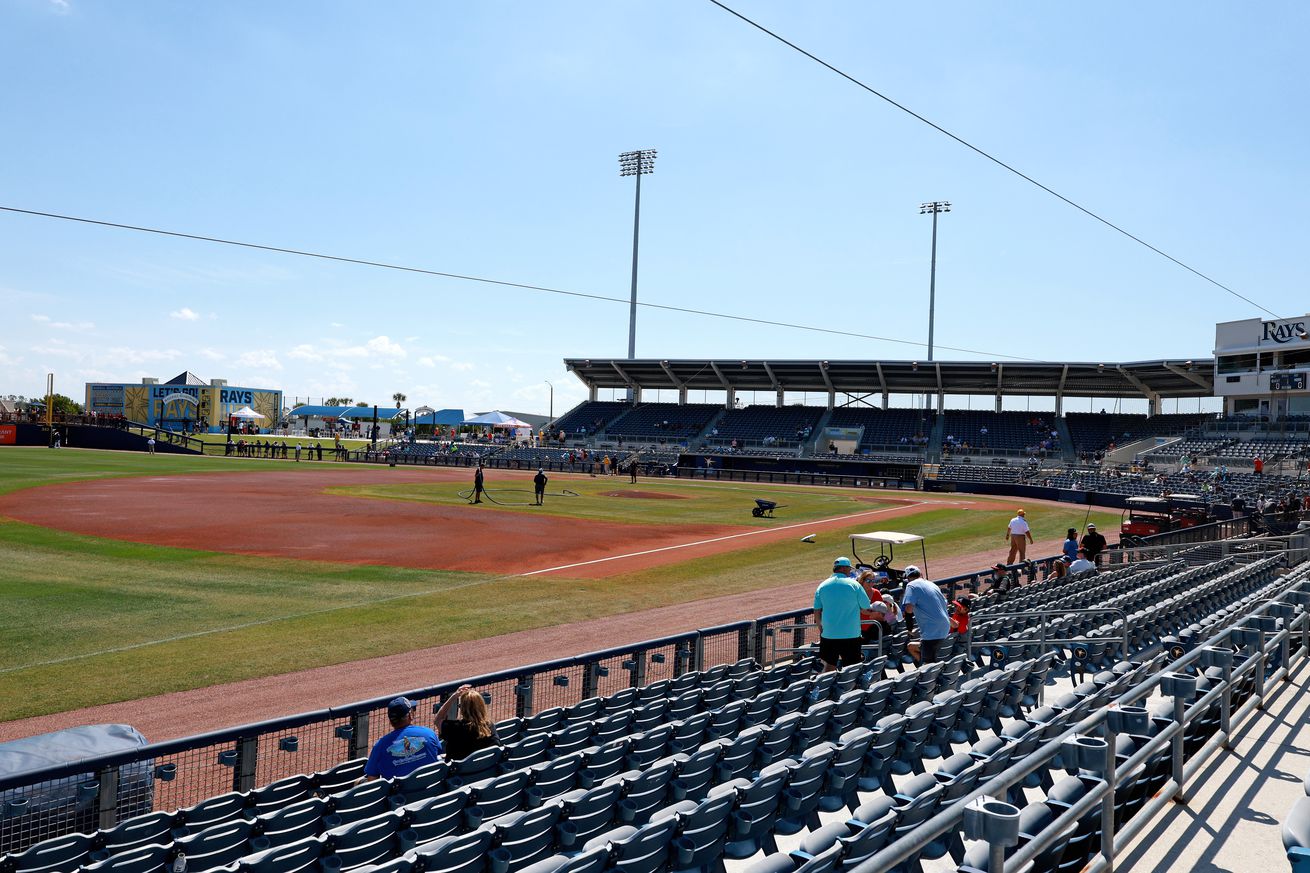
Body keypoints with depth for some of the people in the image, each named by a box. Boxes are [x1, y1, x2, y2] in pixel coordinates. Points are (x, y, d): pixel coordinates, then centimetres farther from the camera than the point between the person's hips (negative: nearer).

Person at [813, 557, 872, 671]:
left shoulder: (822, 586, 2)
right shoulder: (854, 585, -6)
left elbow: (817, 612, 4)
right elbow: (866, 608, -1)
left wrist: (821, 628, 19)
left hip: (828, 635, 3)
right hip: (851, 635, -3)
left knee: (829, 667, 11)